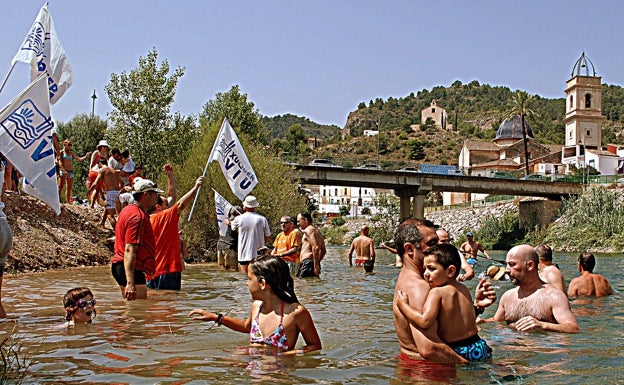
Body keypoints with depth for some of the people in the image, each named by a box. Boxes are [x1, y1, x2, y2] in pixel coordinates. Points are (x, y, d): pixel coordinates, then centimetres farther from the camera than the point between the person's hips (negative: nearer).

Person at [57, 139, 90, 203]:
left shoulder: (72, 153, 16)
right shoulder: (61, 152, 1)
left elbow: (79, 159, 10)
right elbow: (60, 162, -7)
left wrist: (85, 156, -6)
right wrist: (63, 170, -19)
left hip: (70, 172, 5)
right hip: (63, 171, -5)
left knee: (69, 188, 6)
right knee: (60, 187, -7)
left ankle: (68, 202, 10)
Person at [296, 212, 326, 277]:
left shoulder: (309, 230, -7)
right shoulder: (317, 231, 24)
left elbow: (315, 247, -19)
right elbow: (324, 251, 27)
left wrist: (316, 265, -20)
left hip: (307, 263, -10)